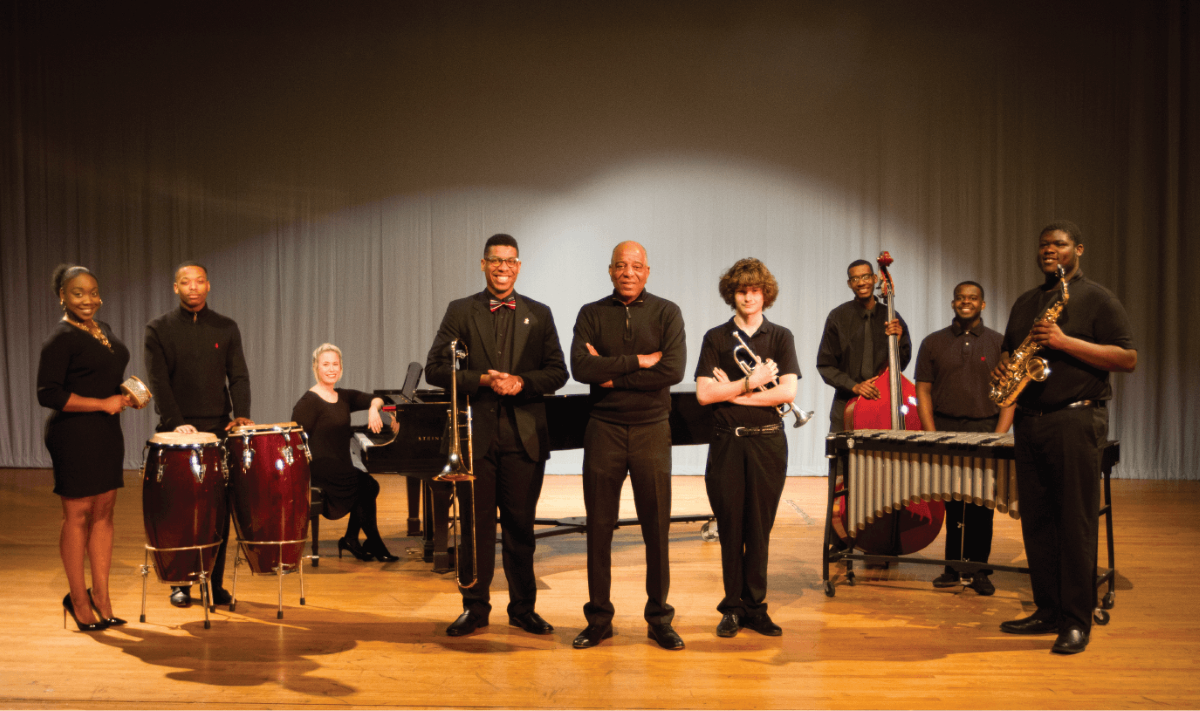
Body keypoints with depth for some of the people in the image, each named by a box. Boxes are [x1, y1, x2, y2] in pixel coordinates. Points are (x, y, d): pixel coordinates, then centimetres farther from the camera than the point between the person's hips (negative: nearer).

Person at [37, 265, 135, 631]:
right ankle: (78, 600, 13)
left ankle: (101, 595, 19)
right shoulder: (60, 339, -12)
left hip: (107, 432, 8)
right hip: (74, 435, -8)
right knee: (78, 515, 0)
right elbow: (48, 394, -17)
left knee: (104, 512, 10)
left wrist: (126, 390, 6)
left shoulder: (104, 329, 13)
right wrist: (102, 403, -17)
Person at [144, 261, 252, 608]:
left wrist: (241, 414, -13)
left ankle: (216, 583, 11)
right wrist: (176, 422, -19)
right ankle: (181, 582, 15)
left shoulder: (226, 328, 9)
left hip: (218, 427, 2)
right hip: (177, 430, -1)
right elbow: (158, 381, -6)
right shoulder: (158, 330, 3)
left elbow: (238, 376, 4)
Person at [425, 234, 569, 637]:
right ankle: (475, 608, 16)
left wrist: (521, 382, -12)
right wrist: (481, 380, -13)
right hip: (476, 433, -1)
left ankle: (523, 608, 18)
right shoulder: (460, 312, 6)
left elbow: (557, 373, 6)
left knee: (520, 525, 6)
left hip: (524, 435, 1)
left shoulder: (539, 314, 10)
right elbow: (435, 368, 0)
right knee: (477, 524, 4)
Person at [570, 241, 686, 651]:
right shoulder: (591, 314, 6)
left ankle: (660, 620, 15)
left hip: (651, 429, -1)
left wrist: (611, 375, -10)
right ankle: (598, 619, 16)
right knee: (599, 528, 5)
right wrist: (638, 361, -13)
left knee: (656, 528, 3)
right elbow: (580, 367, -9)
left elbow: (673, 371, -11)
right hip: (604, 429, 1)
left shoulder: (666, 313, 4)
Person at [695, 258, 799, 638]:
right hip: (727, 441, 0)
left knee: (759, 527, 4)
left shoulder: (780, 337, 7)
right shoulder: (716, 337, 6)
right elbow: (703, 393, -5)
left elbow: (787, 392, -6)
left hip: (768, 440, 0)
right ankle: (733, 607, 13)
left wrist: (733, 392, -7)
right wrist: (752, 383, -11)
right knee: (730, 527, 3)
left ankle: (755, 607, 14)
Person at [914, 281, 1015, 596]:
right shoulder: (933, 343, 10)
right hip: (944, 431, 1)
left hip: (985, 431, -1)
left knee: (981, 504, -2)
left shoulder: (999, 343, 8)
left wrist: (999, 436, -8)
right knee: (951, 502, 2)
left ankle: (979, 571, 8)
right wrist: (931, 435, -4)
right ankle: (953, 566, 12)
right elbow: (923, 391, 7)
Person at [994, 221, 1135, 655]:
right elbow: (1010, 350, 28)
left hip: (1075, 420, -6)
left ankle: (1076, 622, 1)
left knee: (1075, 524, -5)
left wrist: (1067, 342, -16)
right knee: (1036, 521, 7)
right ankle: (1047, 611, 16)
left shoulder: (1097, 299, 0)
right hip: (1028, 421, 6)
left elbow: (1128, 359, -7)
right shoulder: (1025, 303, 19)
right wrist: (1003, 366, 4)